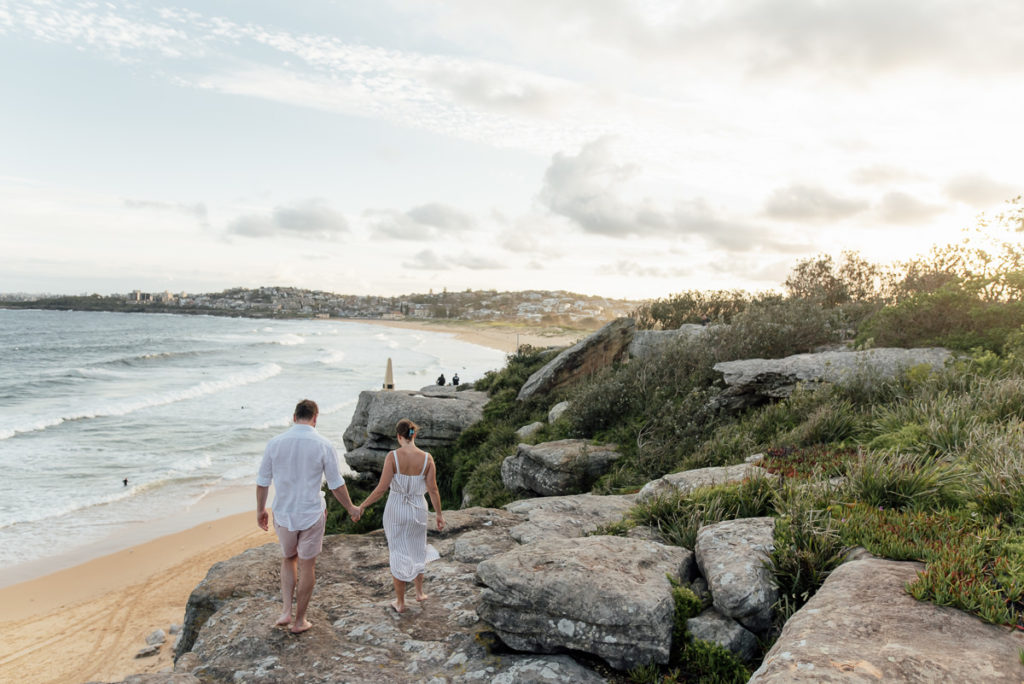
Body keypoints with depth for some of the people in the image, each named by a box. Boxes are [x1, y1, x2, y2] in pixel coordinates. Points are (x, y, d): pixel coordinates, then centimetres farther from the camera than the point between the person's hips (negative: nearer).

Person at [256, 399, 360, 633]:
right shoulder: (324, 446, -12)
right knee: (307, 566, 12)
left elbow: (262, 481, 2)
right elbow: (336, 484, -6)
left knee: (288, 559, 25)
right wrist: (351, 509, 9)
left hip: (283, 515, 2)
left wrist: (260, 510, 18)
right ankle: (299, 621, 23)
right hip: (312, 515, -2)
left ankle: (286, 610, 14)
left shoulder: (275, 443, -6)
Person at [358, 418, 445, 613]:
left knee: (398, 554, 12)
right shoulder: (427, 458, -10)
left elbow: (382, 488, -16)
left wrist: (362, 506, -5)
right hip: (418, 509, 2)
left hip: (395, 509, -2)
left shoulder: (393, 456, -16)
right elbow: (433, 490, -7)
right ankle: (419, 591, 36)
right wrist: (439, 514, 5)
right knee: (417, 550, 26)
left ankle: (400, 602, 22)